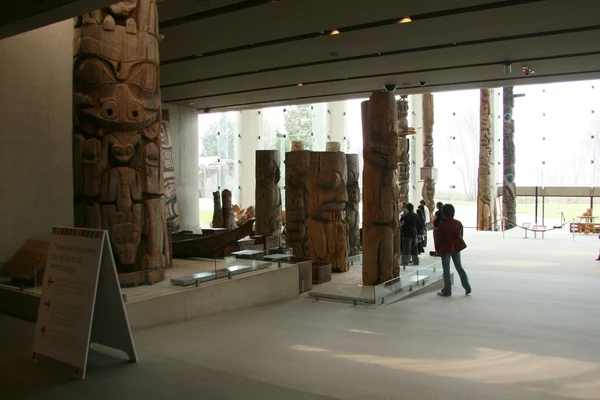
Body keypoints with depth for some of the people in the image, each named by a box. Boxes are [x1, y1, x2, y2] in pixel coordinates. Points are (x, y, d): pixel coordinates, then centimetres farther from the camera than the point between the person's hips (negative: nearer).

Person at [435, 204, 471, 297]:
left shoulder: (442, 224, -15)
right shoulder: (458, 223, 0)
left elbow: (438, 237, -11)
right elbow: (460, 235, 8)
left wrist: (437, 249, 1)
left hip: (446, 248, -5)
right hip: (456, 247, 5)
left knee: (446, 269, 2)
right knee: (459, 267, 15)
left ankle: (447, 290, 6)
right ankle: (467, 288, 17)